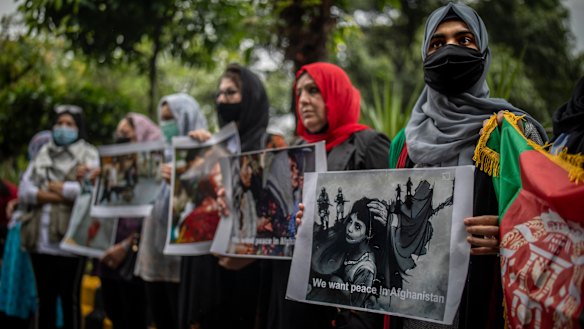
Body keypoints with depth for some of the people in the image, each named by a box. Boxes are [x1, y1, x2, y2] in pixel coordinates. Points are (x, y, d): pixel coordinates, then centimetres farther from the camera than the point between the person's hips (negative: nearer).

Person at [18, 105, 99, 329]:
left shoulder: (88, 155, 3)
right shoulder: (42, 155, 15)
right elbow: (24, 191, 2)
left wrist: (52, 186, -4)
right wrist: (67, 192, -9)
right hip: (41, 240, 4)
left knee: (69, 299, 2)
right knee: (45, 298, 12)